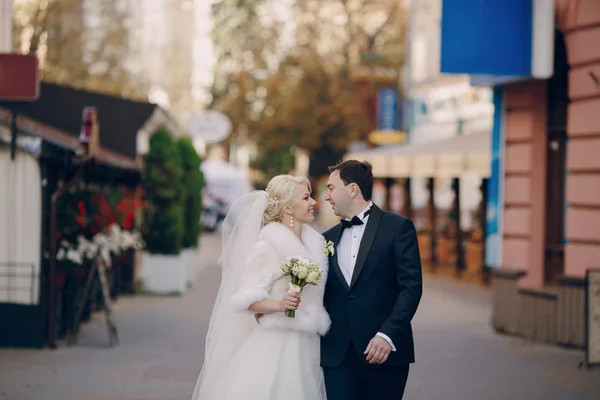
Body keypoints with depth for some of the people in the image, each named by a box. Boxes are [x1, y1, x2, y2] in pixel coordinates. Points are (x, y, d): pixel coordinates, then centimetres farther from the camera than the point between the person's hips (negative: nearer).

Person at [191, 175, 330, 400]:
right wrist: (280, 305, -28)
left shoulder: (315, 241, 9)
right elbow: (247, 300, -13)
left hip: (307, 347, 6)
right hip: (275, 347, -6)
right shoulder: (267, 246, -11)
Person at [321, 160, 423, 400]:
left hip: (385, 352, -4)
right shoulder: (328, 239, 16)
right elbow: (322, 294, 16)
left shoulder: (398, 227, -1)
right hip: (337, 355, 4)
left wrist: (388, 335, -17)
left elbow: (411, 286, -7)